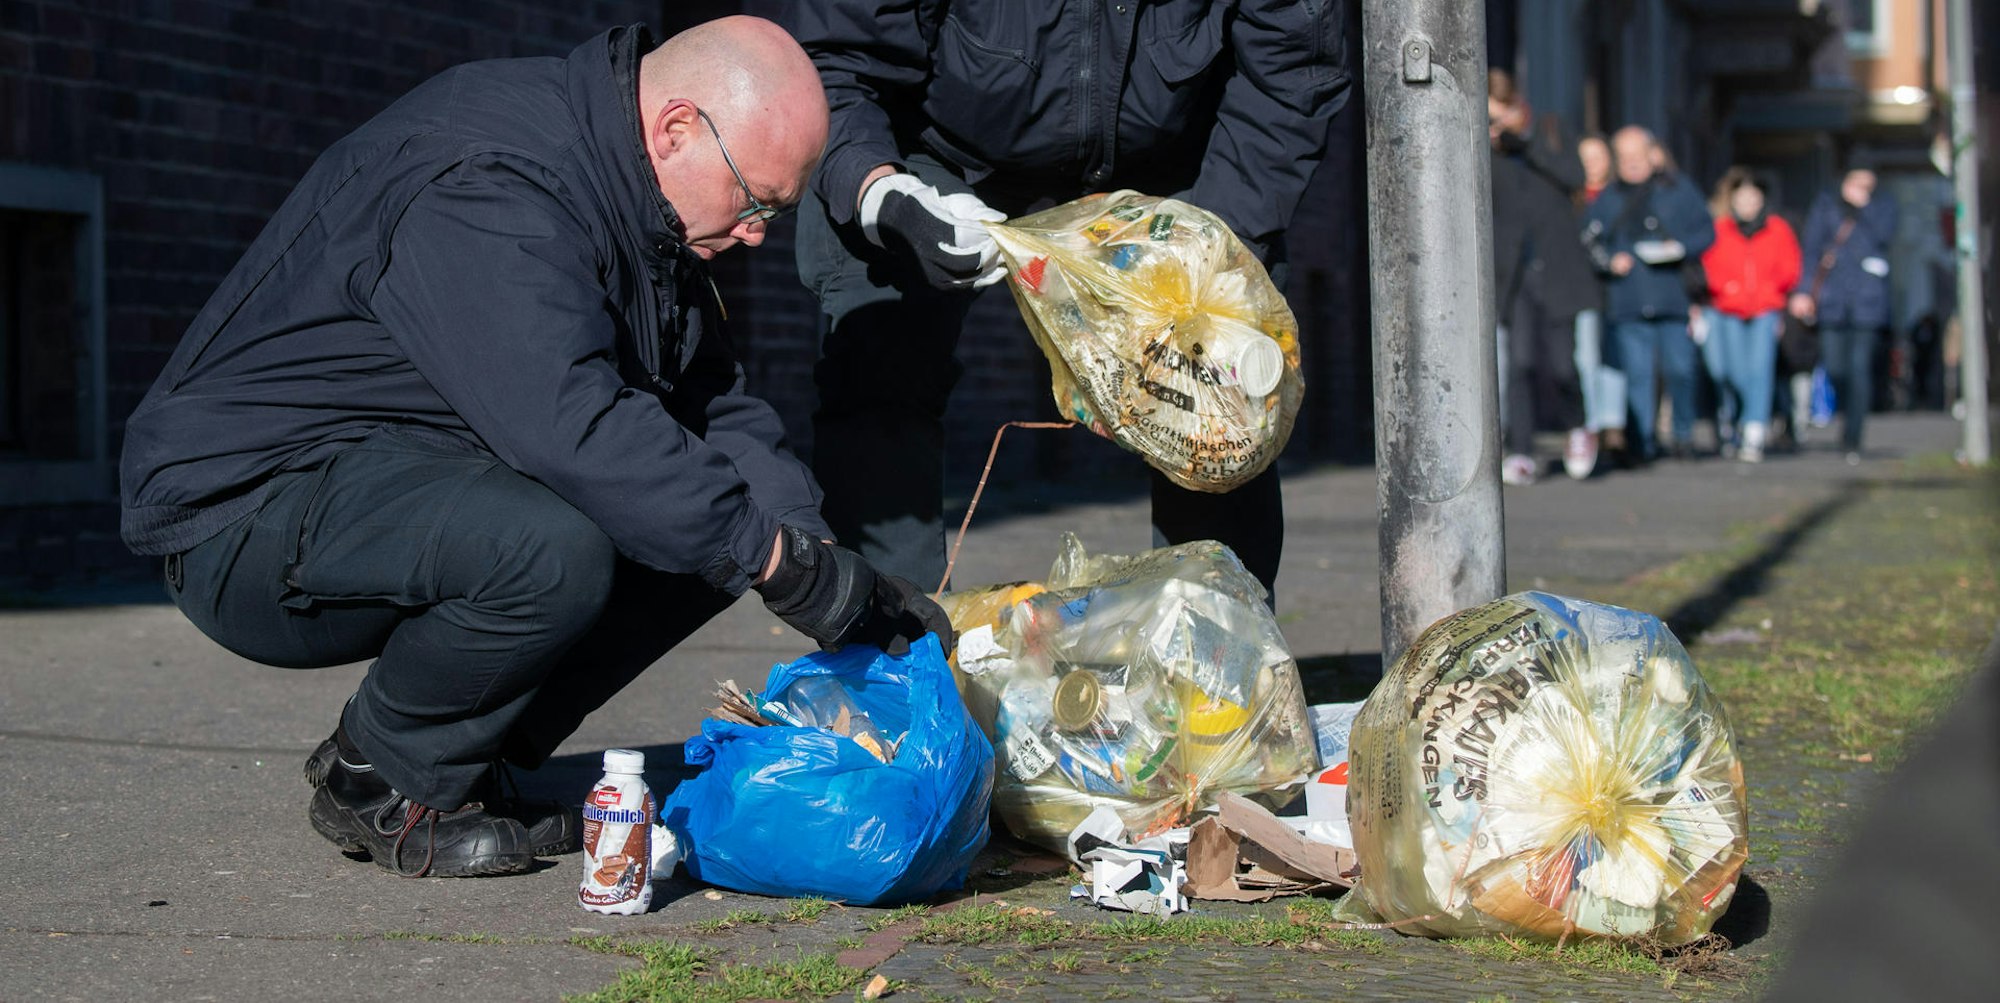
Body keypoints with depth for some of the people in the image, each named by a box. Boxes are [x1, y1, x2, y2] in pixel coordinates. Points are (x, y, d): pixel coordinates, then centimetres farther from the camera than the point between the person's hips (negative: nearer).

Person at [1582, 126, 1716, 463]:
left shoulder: (1677, 191, 10)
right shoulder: (1606, 201, 13)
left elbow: (1706, 231, 9)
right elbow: (1589, 241, 13)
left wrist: (1680, 247, -9)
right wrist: (1609, 261, -6)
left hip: (1672, 296, -1)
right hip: (1628, 303, 1)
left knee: (1679, 368, -3)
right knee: (1637, 374, -3)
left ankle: (1683, 430, 18)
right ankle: (1643, 442, 0)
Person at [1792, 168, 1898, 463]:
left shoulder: (1882, 208, 13)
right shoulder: (1826, 206, 13)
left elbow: (1884, 234, -7)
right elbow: (1811, 249, 8)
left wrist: (1863, 205, -5)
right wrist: (1804, 291, -1)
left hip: (1867, 302, -1)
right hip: (1832, 302, 1)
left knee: (1860, 368, -7)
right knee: (1835, 367, -3)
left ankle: (1852, 439, -5)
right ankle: (1847, 418, 24)